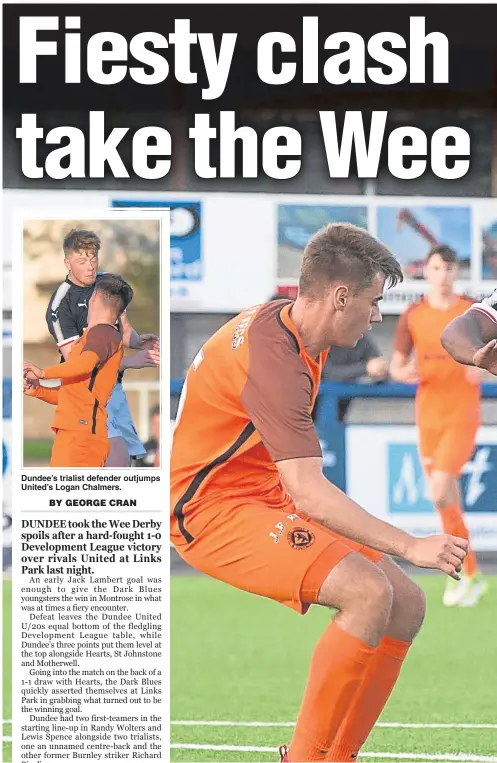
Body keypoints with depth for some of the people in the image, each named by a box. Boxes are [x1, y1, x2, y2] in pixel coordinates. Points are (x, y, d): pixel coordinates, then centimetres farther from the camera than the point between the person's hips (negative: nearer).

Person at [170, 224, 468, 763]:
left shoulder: (289, 325, 6)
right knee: (369, 592, -28)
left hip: (267, 500, 10)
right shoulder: (272, 357, -26)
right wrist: (408, 547, -33)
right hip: (213, 510, -10)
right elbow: (308, 494, -33)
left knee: (406, 606, 2)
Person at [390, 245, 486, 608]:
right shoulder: (412, 316, 4)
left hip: (463, 416, -3)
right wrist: (407, 373, -14)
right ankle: (471, 573, 20)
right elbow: (396, 367, 9)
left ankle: (460, 574, -3)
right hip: (428, 416, 3)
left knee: (440, 491, -18)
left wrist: (482, 368, -19)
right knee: (448, 499, 7)